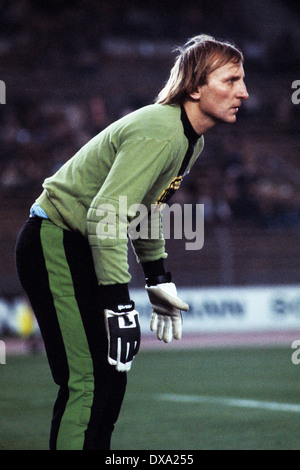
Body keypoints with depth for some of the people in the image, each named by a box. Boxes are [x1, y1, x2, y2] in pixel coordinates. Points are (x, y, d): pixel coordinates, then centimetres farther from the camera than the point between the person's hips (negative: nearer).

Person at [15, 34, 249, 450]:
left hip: (82, 250, 10)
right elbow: (105, 214, -32)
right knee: (89, 380, -16)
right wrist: (118, 303, -33)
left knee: (112, 372, 13)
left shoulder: (191, 140, 7)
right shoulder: (160, 133, -24)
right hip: (54, 244, -10)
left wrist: (158, 279, 20)